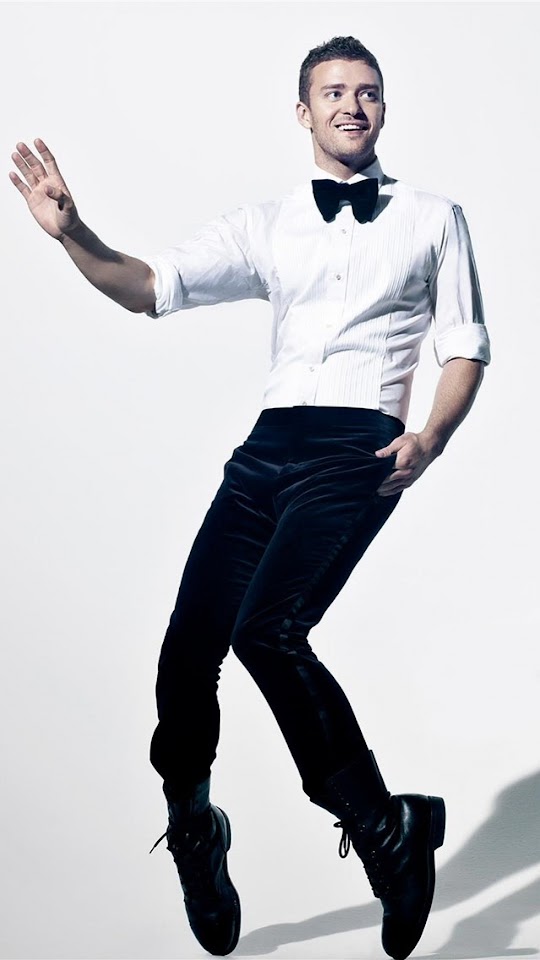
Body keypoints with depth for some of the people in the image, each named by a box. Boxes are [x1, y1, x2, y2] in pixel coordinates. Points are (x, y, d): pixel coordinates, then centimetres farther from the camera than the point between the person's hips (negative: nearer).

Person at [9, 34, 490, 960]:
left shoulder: (433, 218, 12)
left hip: (359, 447, -4)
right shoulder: (265, 224, 17)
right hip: (269, 444, 4)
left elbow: (466, 349, 11)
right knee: (187, 649, -4)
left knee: (268, 629, -25)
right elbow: (151, 287, 7)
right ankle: (192, 823, 25)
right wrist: (71, 233, -11)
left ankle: (384, 827, -8)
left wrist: (430, 437, -7)